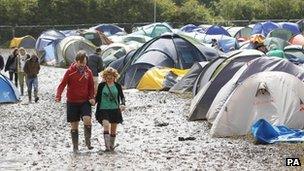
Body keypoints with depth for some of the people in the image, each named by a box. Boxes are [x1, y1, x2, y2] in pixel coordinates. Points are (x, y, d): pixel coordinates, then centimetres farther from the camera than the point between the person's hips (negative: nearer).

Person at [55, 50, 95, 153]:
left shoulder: (88, 72, 3)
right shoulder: (70, 71, -5)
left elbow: (91, 87, 12)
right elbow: (62, 84, -9)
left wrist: (92, 98, -3)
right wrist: (58, 96, -25)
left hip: (85, 101, 1)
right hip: (72, 102, -1)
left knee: (87, 120, -22)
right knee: (74, 126, 4)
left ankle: (88, 141, -3)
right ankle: (75, 147, 16)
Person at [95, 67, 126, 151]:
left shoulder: (117, 86, 5)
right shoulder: (101, 85, 2)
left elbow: (122, 97, 7)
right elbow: (98, 97, 8)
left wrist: (123, 104, -11)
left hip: (115, 110, 2)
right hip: (104, 109, -2)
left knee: (113, 130, 9)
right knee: (106, 125, -22)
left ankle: (112, 146, 25)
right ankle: (107, 146, -26)